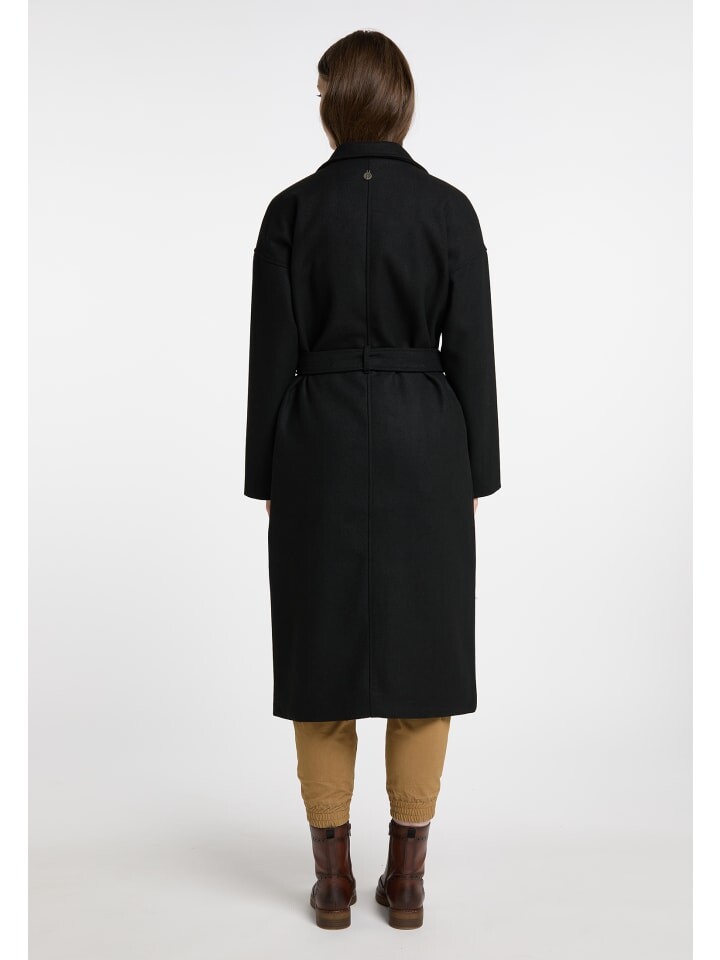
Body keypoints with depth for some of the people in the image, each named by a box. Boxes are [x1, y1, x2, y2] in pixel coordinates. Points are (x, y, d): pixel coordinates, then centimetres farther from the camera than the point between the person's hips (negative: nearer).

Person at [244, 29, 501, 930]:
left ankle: (333, 880, 16)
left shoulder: (292, 210, -3)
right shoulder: (449, 209, -2)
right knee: (422, 653, 9)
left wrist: (266, 479, 5)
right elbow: (470, 354, -3)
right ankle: (406, 878, 16)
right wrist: (474, 477, 6)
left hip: (319, 449, 0)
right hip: (424, 448, 0)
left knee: (321, 656, 8)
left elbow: (272, 357, -3)